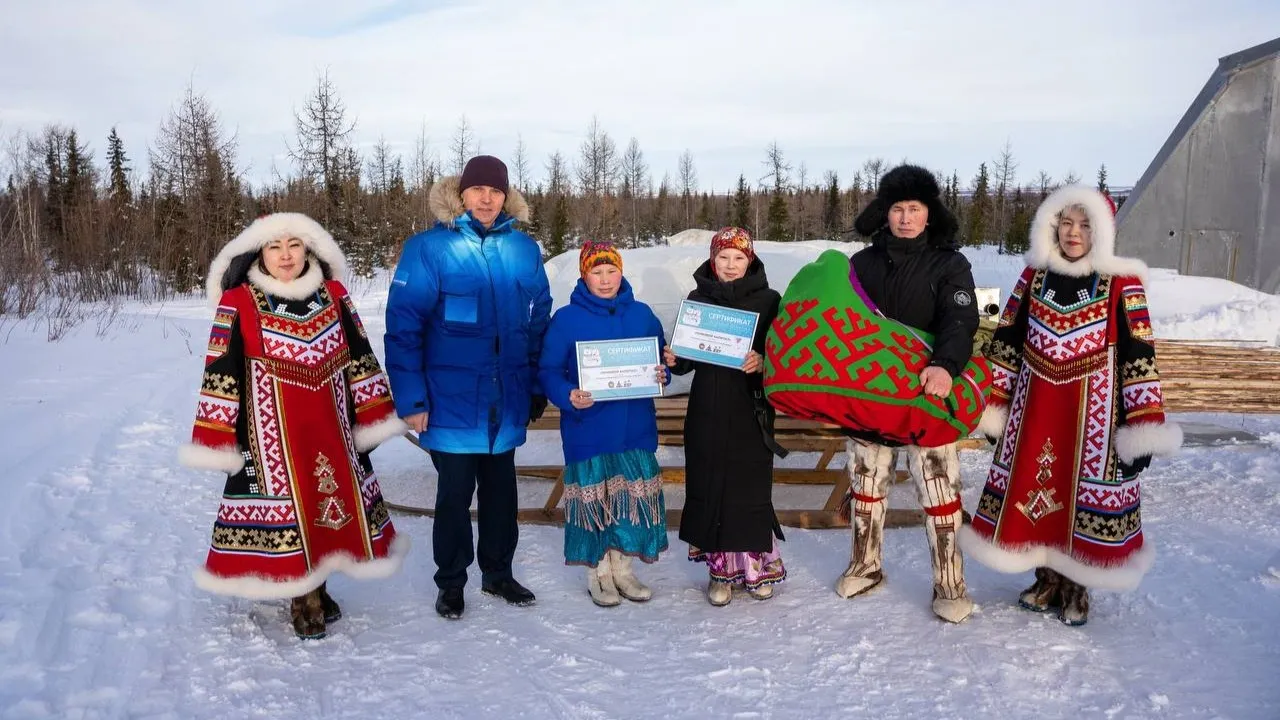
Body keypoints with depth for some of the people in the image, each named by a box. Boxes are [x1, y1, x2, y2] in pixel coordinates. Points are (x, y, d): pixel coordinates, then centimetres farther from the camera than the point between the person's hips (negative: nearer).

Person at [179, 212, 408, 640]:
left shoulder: (333, 295, 4)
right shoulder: (238, 304, -9)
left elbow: (359, 358, 10)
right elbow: (221, 376, -7)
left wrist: (372, 418, 9)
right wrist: (217, 441, -8)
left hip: (331, 431, 5)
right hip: (270, 437, -4)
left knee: (328, 506, 14)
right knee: (286, 510, 2)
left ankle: (316, 591, 32)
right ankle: (304, 600, 19)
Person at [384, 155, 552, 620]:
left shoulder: (524, 249, 4)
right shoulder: (428, 248, -8)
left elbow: (539, 323, 11)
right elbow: (403, 327, -11)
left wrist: (538, 390, 11)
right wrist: (411, 399, -15)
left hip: (507, 402, 4)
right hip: (452, 402, -4)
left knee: (501, 490, 16)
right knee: (454, 494, 8)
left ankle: (498, 574, 34)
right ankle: (451, 583, 26)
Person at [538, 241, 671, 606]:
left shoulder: (641, 314, 7)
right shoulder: (566, 319, -3)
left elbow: (661, 359, 14)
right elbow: (548, 371, -5)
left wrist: (662, 375, -8)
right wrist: (568, 396, -22)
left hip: (636, 428, 3)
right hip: (588, 430, -3)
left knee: (634, 497, 8)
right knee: (593, 498, 4)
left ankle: (623, 568, 25)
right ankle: (598, 573, 21)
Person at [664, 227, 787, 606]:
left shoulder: (768, 301, 0)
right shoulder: (697, 299, 8)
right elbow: (688, 358, 14)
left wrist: (763, 362, -22)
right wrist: (674, 360, -7)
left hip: (751, 411, -2)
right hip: (706, 412, 3)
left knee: (751, 488, 1)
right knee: (709, 488, 4)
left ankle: (759, 566, 19)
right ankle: (721, 568, 18)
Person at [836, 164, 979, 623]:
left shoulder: (949, 264, -4)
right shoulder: (864, 262, 5)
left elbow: (961, 321, -18)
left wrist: (945, 365, -38)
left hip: (926, 396, -3)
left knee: (939, 490, -1)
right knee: (865, 483, 14)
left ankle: (950, 586, 13)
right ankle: (866, 566, 32)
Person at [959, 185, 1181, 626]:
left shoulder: (1122, 283, -7)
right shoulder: (1034, 276, 4)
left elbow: (1139, 358, -8)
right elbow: (1006, 342, 8)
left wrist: (1143, 430, -12)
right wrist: (991, 404, 7)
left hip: (1093, 411, -3)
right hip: (1034, 409, 4)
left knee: (1084, 498, 5)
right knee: (1032, 491, 9)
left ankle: (1075, 590, 24)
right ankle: (1047, 581, 28)